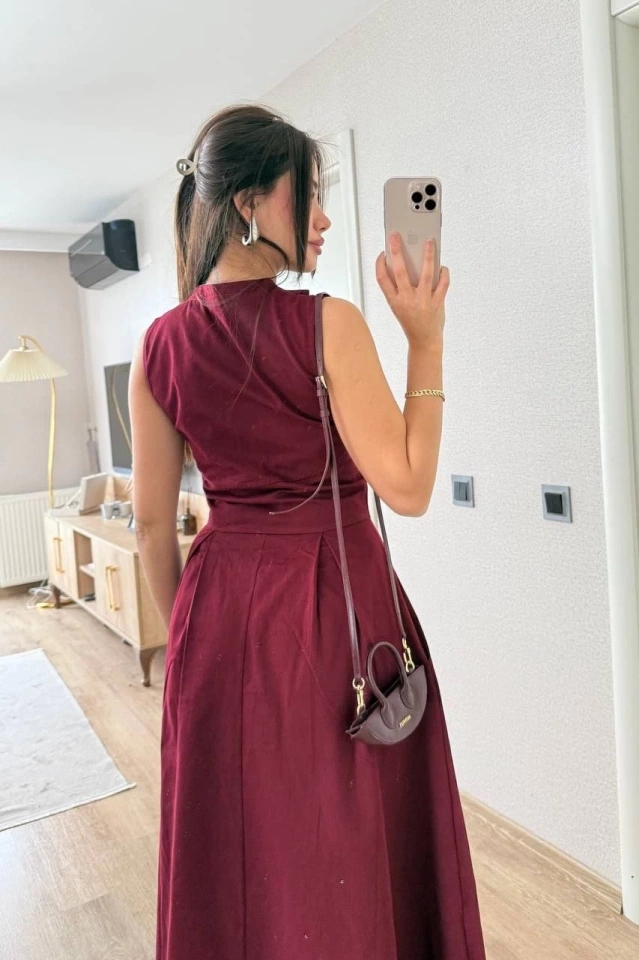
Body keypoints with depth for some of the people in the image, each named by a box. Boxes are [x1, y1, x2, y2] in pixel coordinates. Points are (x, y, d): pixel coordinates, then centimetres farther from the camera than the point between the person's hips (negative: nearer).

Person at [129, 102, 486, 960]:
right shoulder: (327, 323, -15)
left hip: (221, 607, 5)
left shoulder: (161, 344, 1)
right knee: (352, 843, 16)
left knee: (237, 841, 22)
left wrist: (187, 629, 17)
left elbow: (152, 522, 4)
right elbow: (407, 486, -16)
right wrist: (426, 342, -9)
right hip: (337, 604, -5)